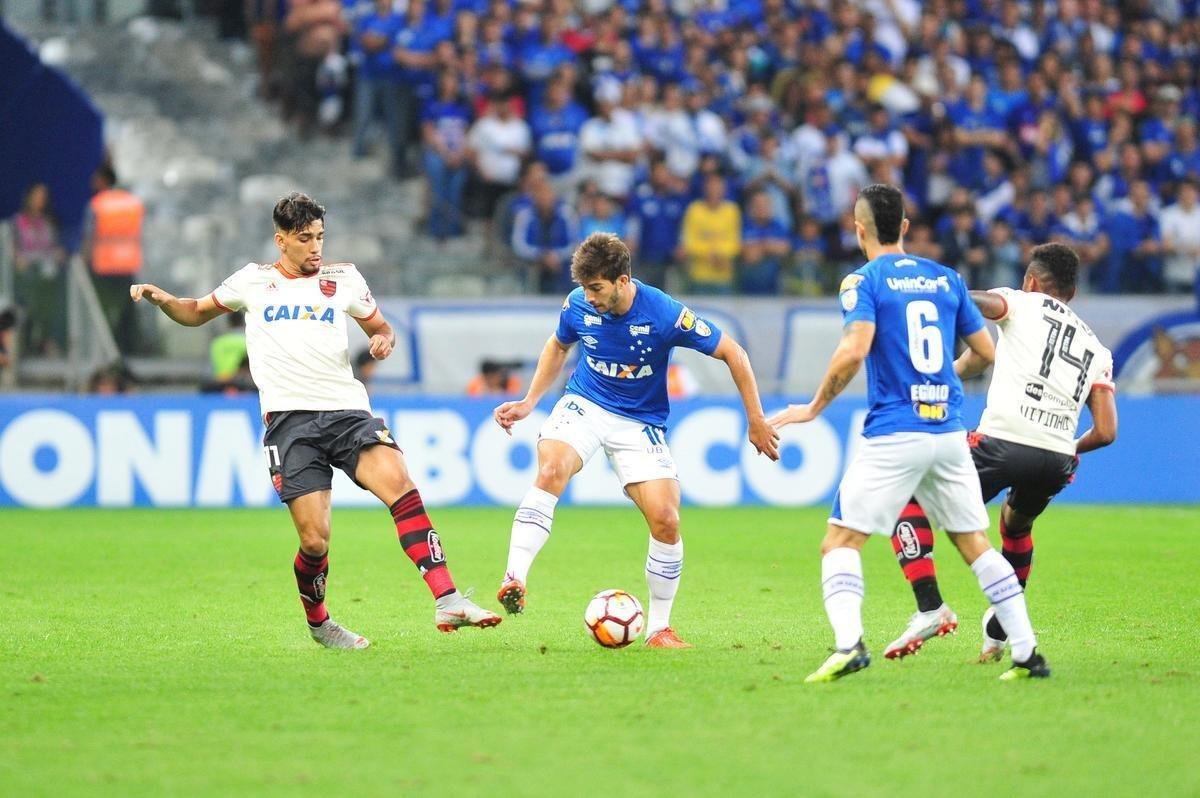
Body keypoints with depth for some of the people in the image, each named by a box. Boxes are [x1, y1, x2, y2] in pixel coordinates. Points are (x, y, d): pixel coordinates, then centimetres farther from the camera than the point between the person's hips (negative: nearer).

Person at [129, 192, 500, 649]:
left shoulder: (343, 279, 14)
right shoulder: (253, 281, 14)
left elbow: (380, 327, 25)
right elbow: (197, 313, 27)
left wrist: (384, 340, 1)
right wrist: (160, 299, 7)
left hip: (346, 409, 1)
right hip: (288, 418, -1)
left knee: (400, 485, -26)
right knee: (315, 539, -11)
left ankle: (447, 601, -31)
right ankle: (317, 623, 19)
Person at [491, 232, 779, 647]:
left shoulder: (664, 314, -22)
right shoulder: (578, 305, -11)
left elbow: (732, 353, -11)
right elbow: (559, 346, 14)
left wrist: (756, 421, -9)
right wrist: (528, 402, 7)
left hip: (640, 423, -1)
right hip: (585, 406, 1)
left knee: (666, 520, -13)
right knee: (551, 471, -31)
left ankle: (658, 628, 5)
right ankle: (514, 580, -37)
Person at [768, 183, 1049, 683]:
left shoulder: (864, 281, -3)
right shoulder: (946, 279, 12)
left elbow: (854, 350, -18)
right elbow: (986, 352, 15)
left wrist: (814, 408, -7)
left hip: (893, 435, -5)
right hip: (949, 431, 5)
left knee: (840, 542, -1)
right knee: (975, 544, 14)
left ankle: (848, 643, -22)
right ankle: (1027, 652, 10)